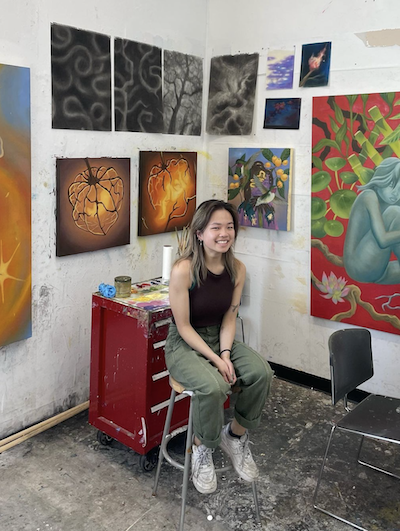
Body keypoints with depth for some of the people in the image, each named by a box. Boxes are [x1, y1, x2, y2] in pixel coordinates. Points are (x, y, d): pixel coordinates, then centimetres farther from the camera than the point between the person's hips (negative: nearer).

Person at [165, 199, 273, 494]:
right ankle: (202, 448, -2)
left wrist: (225, 354, -15)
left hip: (220, 338, 5)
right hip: (185, 344, -5)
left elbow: (229, 318, 0)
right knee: (213, 386, -33)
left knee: (262, 373, -21)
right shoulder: (184, 270, -21)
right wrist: (215, 359, -21)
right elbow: (183, 326, -16)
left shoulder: (237, 269, -5)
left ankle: (236, 435, 6)